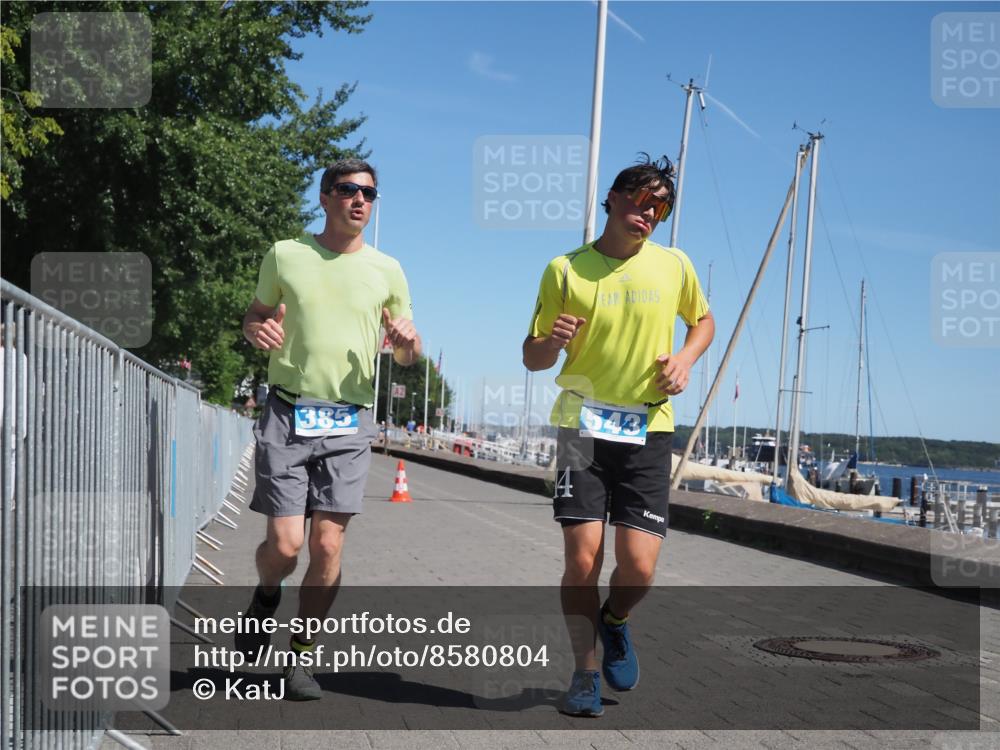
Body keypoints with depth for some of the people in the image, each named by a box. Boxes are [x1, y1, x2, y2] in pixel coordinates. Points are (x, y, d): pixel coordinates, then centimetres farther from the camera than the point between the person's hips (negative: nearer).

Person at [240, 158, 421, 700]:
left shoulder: (387, 270, 10)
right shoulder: (285, 256, 7)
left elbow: (406, 358, 16)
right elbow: (254, 315, 17)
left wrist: (409, 341, -9)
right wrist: (258, 330, -7)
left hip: (349, 422, 1)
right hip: (287, 413, -1)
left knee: (327, 545, -3)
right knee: (285, 544, -6)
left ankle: (302, 657, 13)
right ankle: (266, 597, 30)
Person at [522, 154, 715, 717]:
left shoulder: (674, 265, 5)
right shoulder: (565, 270, 0)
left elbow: (704, 320, 23)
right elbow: (532, 358, 5)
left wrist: (686, 358, 2)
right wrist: (552, 342, -19)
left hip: (648, 429, 1)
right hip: (584, 424, -1)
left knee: (640, 567, -7)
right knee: (582, 559, -8)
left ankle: (615, 623, 29)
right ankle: (585, 674, 13)